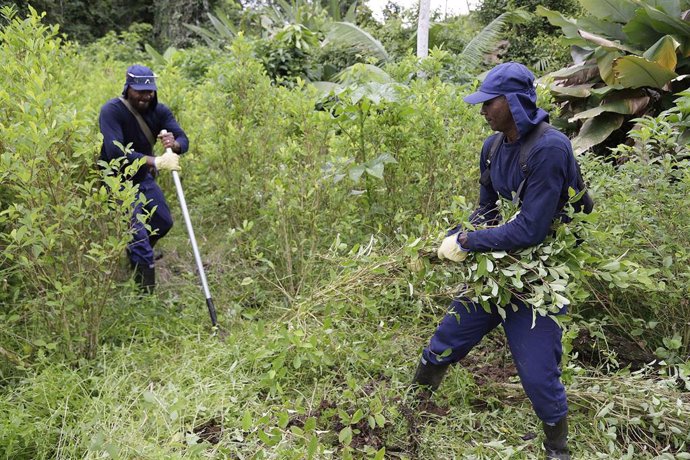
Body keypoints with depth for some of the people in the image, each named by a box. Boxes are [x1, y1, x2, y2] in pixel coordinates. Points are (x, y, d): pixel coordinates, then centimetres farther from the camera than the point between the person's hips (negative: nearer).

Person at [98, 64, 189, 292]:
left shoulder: (158, 111, -7)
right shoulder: (112, 111, -25)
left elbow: (183, 139, -16)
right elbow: (115, 151, -37)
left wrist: (174, 144, -41)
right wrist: (156, 162, -45)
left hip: (144, 177, 7)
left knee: (164, 223, 20)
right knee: (139, 235, -13)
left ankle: (136, 253, 50)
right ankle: (147, 292, -2)